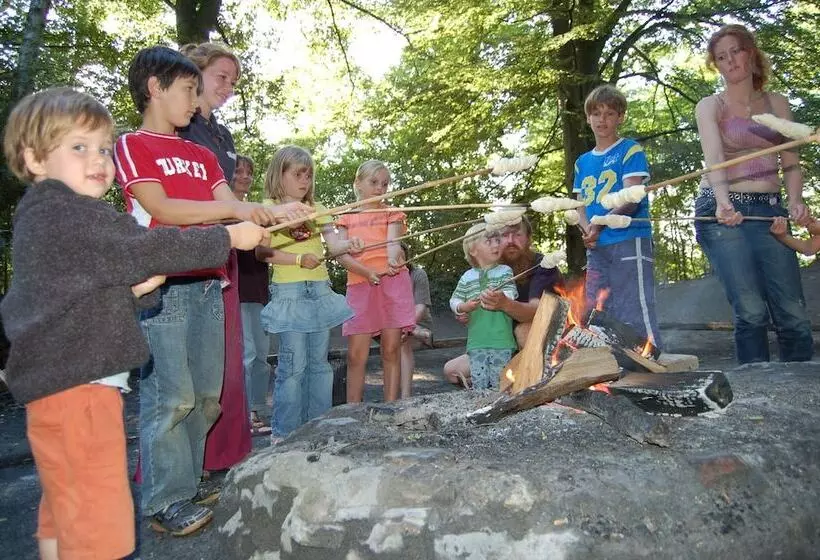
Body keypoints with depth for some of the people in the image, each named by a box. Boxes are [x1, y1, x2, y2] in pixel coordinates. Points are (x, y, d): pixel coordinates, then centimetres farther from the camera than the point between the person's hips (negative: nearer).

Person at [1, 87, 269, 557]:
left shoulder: (43, 218, 18)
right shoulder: (67, 213, -14)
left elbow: (89, 299, 20)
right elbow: (149, 250, -18)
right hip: (77, 390, -11)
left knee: (63, 515, 21)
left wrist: (134, 290, 0)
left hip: (57, 387, 11)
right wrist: (229, 236, -8)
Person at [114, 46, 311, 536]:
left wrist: (274, 213, -6)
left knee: (206, 394, 8)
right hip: (163, 287, -6)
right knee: (170, 396, -5)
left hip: (207, 284, 7)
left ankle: (188, 487, 21)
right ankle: (166, 502, 7)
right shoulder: (132, 145, 2)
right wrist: (233, 208, -14)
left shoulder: (202, 155, 21)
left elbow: (233, 211, 12)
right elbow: (160, 208, -11)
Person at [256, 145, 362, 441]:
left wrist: (348, 244, -19)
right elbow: (261, 251, -10)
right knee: (293, 364, -6)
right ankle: (284, 432, 6)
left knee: (320, 362, 10)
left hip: (320, 290, 6)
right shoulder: (270, 208, -1)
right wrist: (298, 259, -17)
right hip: (289, 291, -5)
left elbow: (333, 242, 2)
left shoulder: (316, 209, 14)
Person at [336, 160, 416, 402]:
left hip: (392, 281, -1)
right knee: (356, 354, -2)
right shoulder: (347, 218, 16)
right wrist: (369, 272, -15)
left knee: (391, 350, -1)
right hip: (359, 285, 1)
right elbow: (341, 255, 3)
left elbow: (393, 242, -8)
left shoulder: (392, 214, 13)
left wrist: (392, 260, -32)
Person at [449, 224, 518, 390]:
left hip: (501, 340, -2)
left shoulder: (505, 272, 3)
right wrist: (464, 307, -11)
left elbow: (510, 296, -9)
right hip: (476, 342, 2)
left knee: (499, 383, 4)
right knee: (478, 383, 4)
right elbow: (454, 301, 10)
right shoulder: (467, 277, 8)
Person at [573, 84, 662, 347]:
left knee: (635, 314, -12)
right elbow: (581, 207, 15)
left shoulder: (630, 150, 2)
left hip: (629, 241, -6)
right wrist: (588, 230, -7)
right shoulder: (582, 162, 18)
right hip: (596, 248, 6)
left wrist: (601, 223, -24)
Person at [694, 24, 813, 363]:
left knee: (794, 316, -4)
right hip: (723, 211, -3)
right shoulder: (710, 106, 6)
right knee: (751, 312, -15)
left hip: (769, 211, 4)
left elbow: (791, 164, 12)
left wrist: (796, 200, -9)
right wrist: (723, 201, -31)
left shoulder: (777, 104, 16)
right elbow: (714, 157, -13)